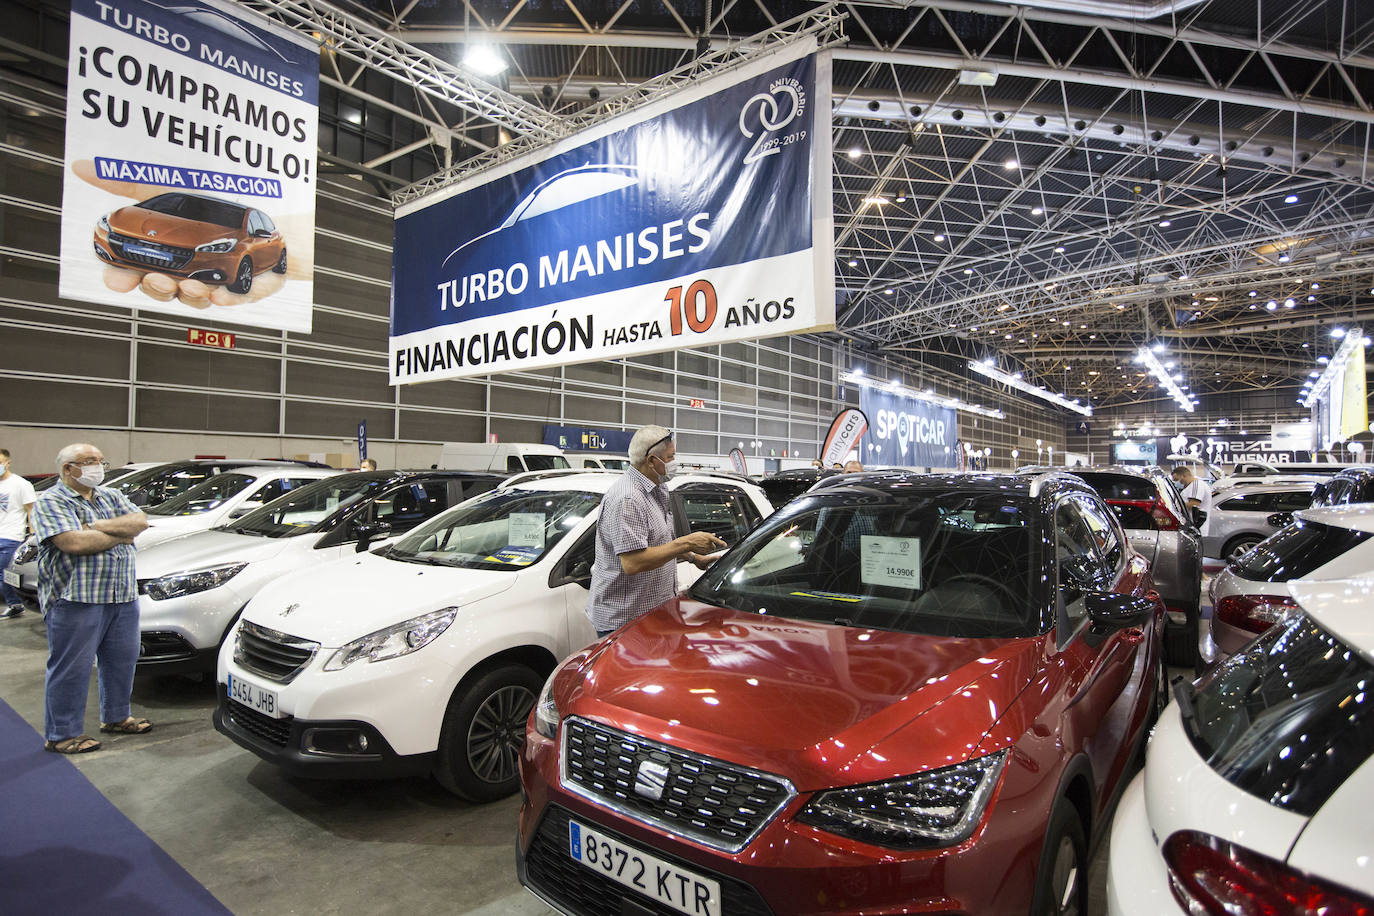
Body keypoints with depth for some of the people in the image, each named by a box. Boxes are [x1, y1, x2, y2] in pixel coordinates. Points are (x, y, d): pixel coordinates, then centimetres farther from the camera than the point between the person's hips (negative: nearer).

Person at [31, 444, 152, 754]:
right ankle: (61, 735, 14)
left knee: (122, 660, 15)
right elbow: (73, 543, -20)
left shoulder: (112, 496, 15)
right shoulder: (51, 502, -6)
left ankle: (116, 716, 31)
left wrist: (99, 526, -13)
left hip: (123, 596, 7)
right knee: (71, 668, 2)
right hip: (76, 599, -7)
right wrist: (123, 534, -9)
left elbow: (140, 521, 1)